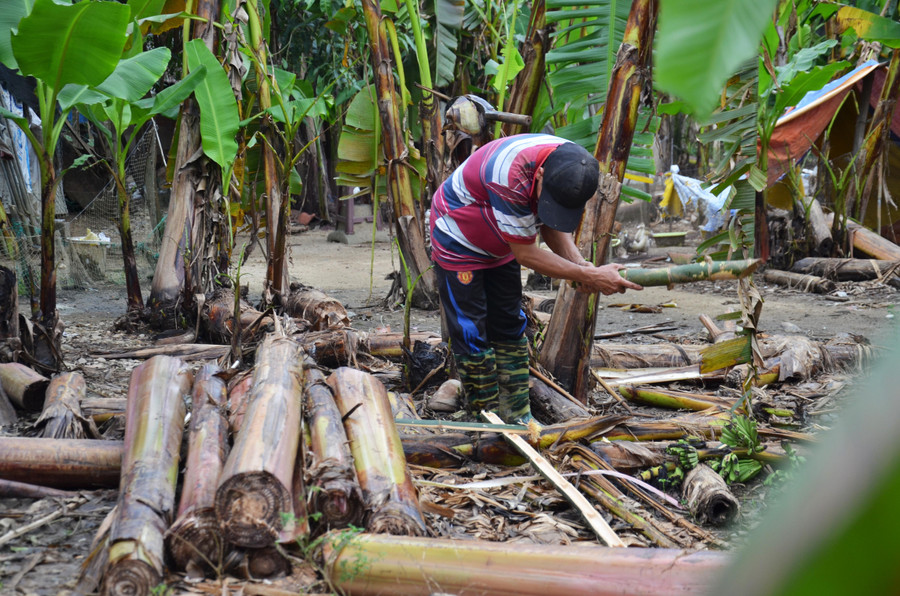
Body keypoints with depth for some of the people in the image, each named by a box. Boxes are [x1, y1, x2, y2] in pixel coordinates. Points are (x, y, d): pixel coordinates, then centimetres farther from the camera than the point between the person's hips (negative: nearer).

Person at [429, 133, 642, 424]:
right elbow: (525, 254, -32)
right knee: (472, 336, -6)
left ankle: (518, 417, 14)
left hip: (499, 247, 7)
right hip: (458, 243, -7)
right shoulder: (510, 174, -41)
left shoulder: (571, 164, -19)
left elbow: (552, 225, -2)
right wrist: (589, 276, -32)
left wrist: (578, 261, -21)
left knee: (510, 331, 8)